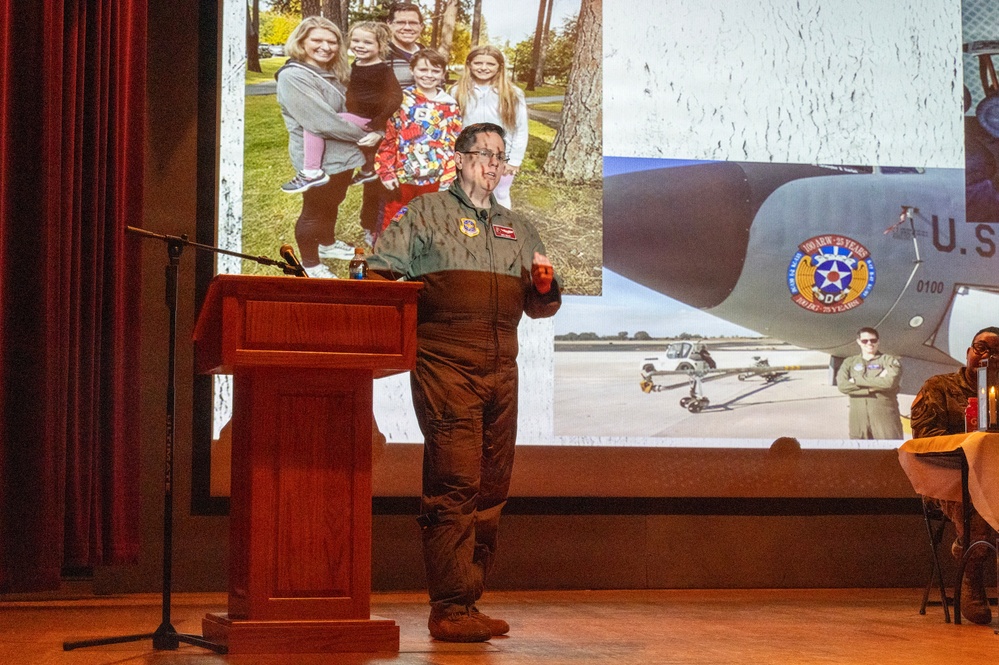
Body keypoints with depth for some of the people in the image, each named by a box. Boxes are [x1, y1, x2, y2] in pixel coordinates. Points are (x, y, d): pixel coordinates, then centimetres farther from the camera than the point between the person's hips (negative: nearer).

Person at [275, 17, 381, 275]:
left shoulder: (331, 73, 8)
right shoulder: (293, 77, -22)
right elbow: (321, 122, -28)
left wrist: (375, 132, -7)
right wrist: (364, 135, -17)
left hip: (341, 155, 9)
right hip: (318, 159, -9)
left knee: (332, 204, 25)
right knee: (314, 211, 8)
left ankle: (327, 243, 47)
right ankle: (309, 263, 24)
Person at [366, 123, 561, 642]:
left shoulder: (517, 229, 25)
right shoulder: (425, 212, 11)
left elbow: (541, 306, 25)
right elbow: (379, 273, 2)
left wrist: (544, 285, 3)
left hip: (501, 367, 6)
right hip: (445, 363, -6)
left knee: (490, 491, 5)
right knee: (454, 484, -13)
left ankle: (469, 602, 12)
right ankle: (450, 609, -13)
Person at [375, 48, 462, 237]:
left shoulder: (450, 106, 5)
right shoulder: (401, 99, 0)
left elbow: (453, 146, 3)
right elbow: (387, 138, -2)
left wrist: (448, 179, -4)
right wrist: (386, 171, -8)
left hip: (433, 181, 2)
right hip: (401, 178, -2)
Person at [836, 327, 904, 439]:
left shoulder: (889, 361, 7)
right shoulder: (849, 363, 14)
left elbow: (891, 381, -13)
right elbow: (842, 386, -3)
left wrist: (857, 381, -6)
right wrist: (875, 385, -10)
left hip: (885, 417, -3)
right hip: (858, 419, 3)